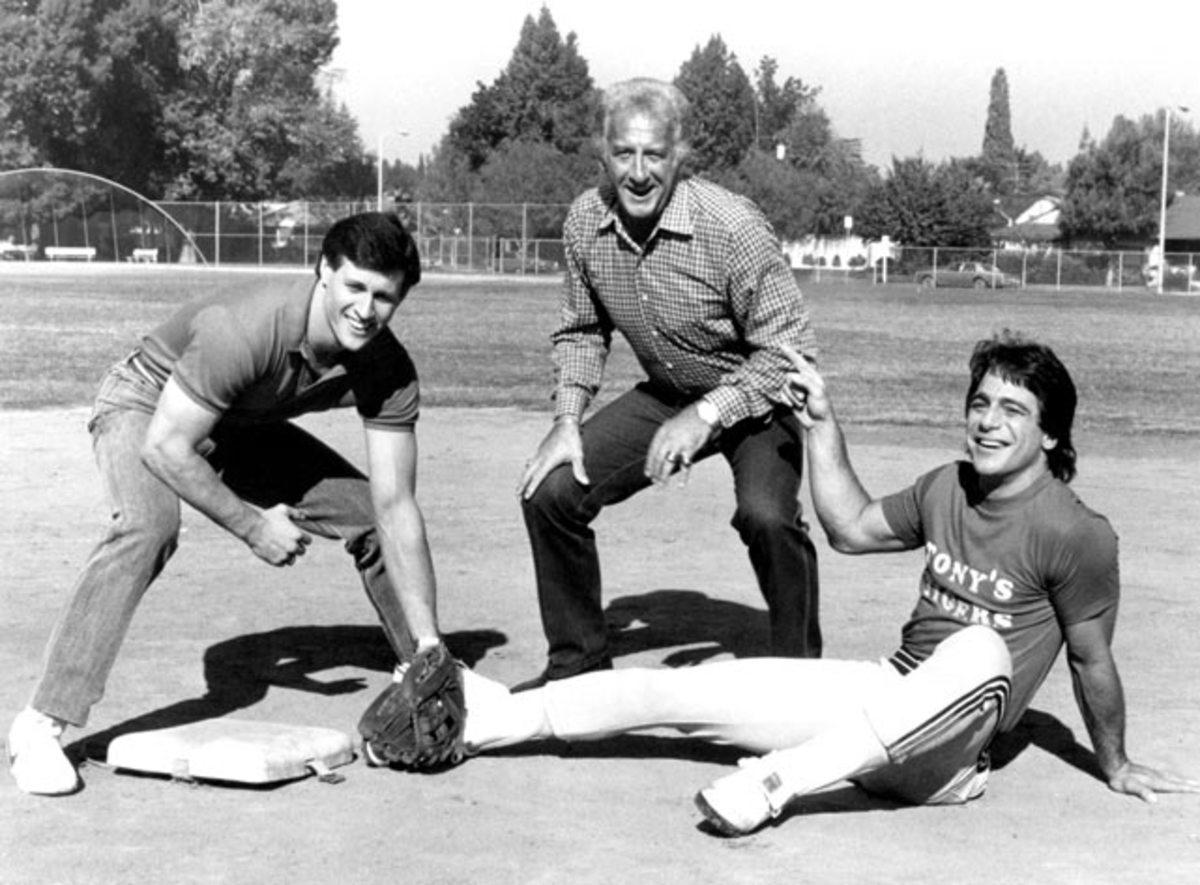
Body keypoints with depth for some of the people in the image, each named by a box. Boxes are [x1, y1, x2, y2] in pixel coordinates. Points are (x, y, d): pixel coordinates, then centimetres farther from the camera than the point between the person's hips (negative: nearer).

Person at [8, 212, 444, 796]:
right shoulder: (245, 330, -38)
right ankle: (40, 726, -30)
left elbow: (397, 507, -19)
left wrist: (430, 644, -21)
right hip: (146, 410, -6)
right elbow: (164, 446, -31)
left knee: (371, 516, -2)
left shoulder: (388, 373, -21)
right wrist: (252, 525, -28)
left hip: (242, 430, 6)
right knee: (148, 527, -36)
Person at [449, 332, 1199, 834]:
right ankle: (486, 720, -3)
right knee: (678, 688, -6)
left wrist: (1116, 768, 7)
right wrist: (823, 424, 13)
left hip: (939, 754, -6)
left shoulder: (1076, 533, -12)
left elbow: (1093, 659, -3)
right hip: (881, 693, 6)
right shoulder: (947, 488, 7)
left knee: (982, 652, -41)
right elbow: (852, 528, 19)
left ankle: (773, 781, -44)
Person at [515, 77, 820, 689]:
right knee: (550, 491, -5)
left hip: (755, 399, -5)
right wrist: (566, 421, -7)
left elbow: (788, 350, -25)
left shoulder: (731, 226, -28)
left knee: (766, 514, -32)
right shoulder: (585, 222, -10)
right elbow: (582, 330, 6)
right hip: (665, 395, 6)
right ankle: (578, 661, 14)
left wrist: (706, 416, -32)